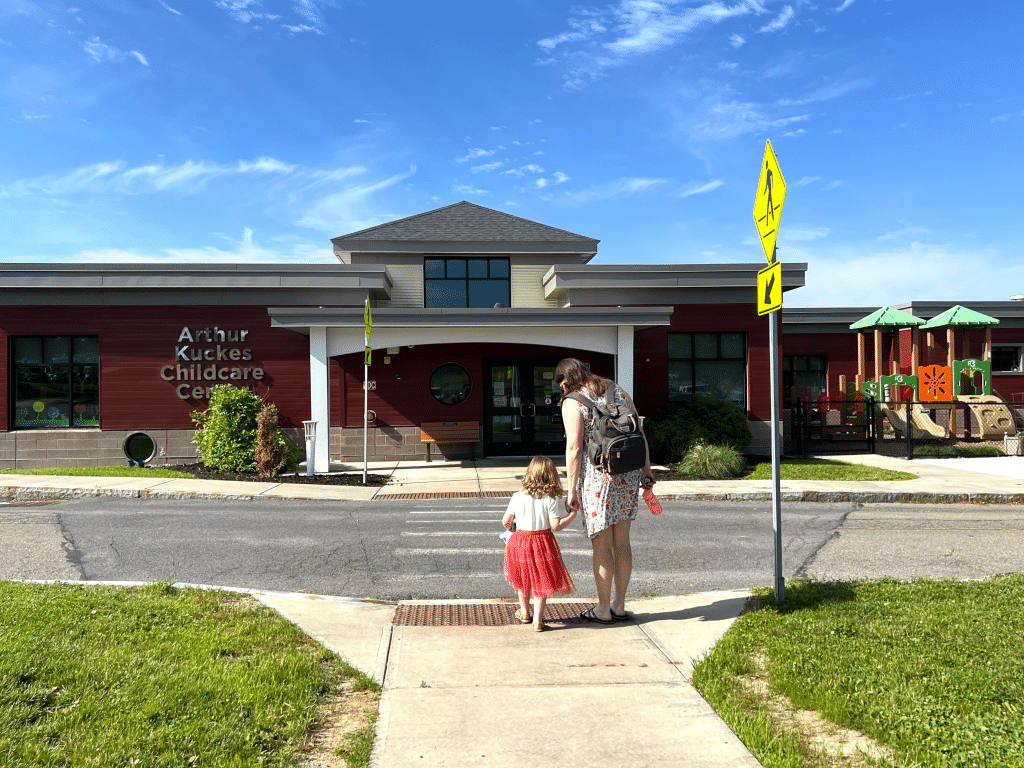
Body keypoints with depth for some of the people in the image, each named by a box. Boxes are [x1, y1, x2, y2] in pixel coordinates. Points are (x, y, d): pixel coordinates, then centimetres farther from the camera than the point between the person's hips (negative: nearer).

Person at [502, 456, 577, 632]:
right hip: (542, 543, -2)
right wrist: (572, 516, -1)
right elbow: (555, 525, -16)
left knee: (523, 578, 23)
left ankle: (524, 613, 38)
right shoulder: (550, 500, -13)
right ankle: (537, 619, 9)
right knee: (541, 581, 12)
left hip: (520, 541, 2)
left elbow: (506, 522, -2)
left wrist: (511, 527, 21)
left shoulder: (517, 497, -8)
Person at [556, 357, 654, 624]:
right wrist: (646, 470, 14)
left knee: (601, 545, 5)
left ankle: (603, 610, 16)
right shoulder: (618, 391, 11)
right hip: (628, 472, 6)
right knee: (621, 541, 15)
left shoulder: (572, 403, -7)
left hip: (597, 475, -6)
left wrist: (571, 490, -9)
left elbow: (574, 448, -13)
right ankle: (619, 605, 25)